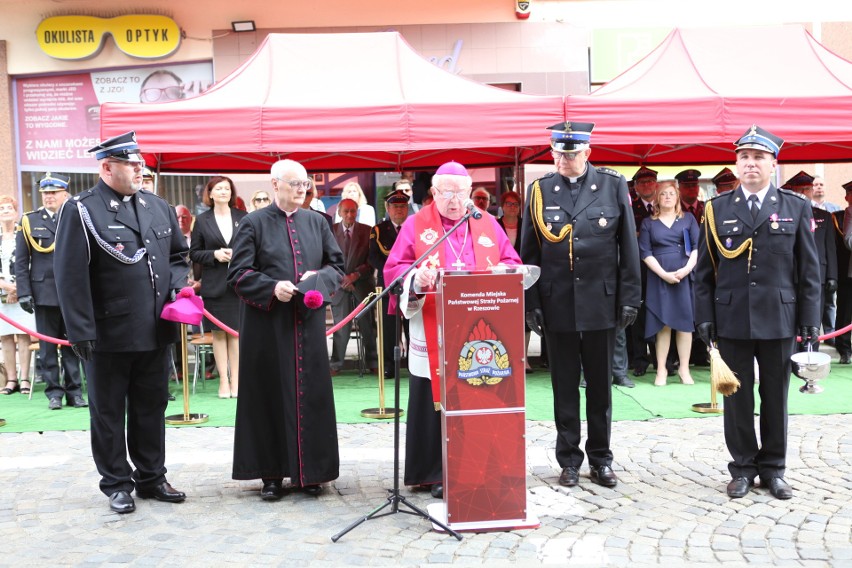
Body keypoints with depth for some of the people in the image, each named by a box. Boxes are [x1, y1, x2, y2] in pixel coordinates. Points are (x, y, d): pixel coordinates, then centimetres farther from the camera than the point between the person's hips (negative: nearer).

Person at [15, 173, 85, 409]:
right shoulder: (29, 221, 7)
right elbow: (21, 261, 4)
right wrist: (24, 292, -4)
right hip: (44, 294, 0)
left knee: (73, 344, 5)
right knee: (48, 346, 4)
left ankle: (74, 391, 12)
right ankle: (54, 392, 12)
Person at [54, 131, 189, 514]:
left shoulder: (158, 207, 10)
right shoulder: (81, 211, -9)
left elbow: (179, 255, 21)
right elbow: (71, 276, -13)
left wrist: (176, 284, 0)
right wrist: (81, 332, -17)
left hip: (156, 329, 6)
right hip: (109, 334, -5)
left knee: (152, 407, 14)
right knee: (109, 412, 8)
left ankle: (151, 477, 28)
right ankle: (116, 484, 21)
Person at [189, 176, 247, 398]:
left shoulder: (243, 218, 6)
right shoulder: (201, 220, 5)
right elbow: (194, 253, 5)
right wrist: (215, 255, -10)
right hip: (214, 285, 0)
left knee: (236, 332, 1)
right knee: (218, 332, 3)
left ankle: (235, 379, 8)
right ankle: (224, 380, 9)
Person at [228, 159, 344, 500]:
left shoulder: (316, 223, 11)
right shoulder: (254, 224, 0)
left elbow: (337, 265, 14)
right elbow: (238, 273, -4)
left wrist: (318, 278, -7)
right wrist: (272, 287, -19)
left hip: (309, 322, 3)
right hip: (268, 325, -3)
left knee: (310, 394, 5)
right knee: (271, 394, 1)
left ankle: (310, 470, 16)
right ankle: (271, 472, 11)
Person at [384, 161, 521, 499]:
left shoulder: (487, 225, 13)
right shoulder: (416, 226, 4)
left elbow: (512, 263, 12)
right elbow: (395, 268, -2)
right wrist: (416, 278, -23)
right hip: (433, 335, -2)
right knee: (436, 403, 1)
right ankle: (437, 474, 9)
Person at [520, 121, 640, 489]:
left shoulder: (613, 185, 1)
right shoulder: (539, 190, 3)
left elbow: (628, 247, 2)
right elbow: (528, 253, 4)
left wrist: (629, 298, -2)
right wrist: (530, 304, 0)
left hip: (602, 302, 0)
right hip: (557, 304, 0)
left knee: (600, 385, 10)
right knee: (564, 386, 9)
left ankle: (600, 459, 23)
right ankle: (569, 459, 21)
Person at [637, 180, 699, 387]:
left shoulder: (688, 219, 11)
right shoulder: (648, 223, 8)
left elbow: (697, 247, 3)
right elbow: (644, 252, 0)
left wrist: (686, 269, -13)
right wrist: (664, 274, -12)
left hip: (685, 275, 1)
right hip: (659, 277, -1)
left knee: (685, 322, 0)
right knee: (662, 324, 0)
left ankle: (684, 369, 6)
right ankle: (661, 370, 4)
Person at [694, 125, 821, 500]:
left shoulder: (796, 208, 5)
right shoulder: (717, 208, 4)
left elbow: (808, 270, 4)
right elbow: (704, 269, 4)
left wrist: (810, 320, 0)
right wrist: (704, 316, -1)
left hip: (779, 318, 0)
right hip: (731, 319, 0)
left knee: (776, 396, 9)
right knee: (738, 397, 7)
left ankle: (772, 469, 23)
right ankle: (743, 467, 20)